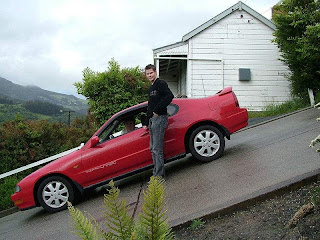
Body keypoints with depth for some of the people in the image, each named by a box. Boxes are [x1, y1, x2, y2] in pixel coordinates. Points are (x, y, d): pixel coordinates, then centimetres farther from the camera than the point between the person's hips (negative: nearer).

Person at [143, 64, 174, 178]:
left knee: (157, 149, -12)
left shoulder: (161, 83, -6)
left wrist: (157, 110, -20)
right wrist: (147, 123, 27)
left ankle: (159, 176, -9)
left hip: (159, 118, -10)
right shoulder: (151, 88, 23)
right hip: (152, 119, 10)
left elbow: (170, 96, -23)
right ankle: (156, 173, 18)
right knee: (153, 148, 11)